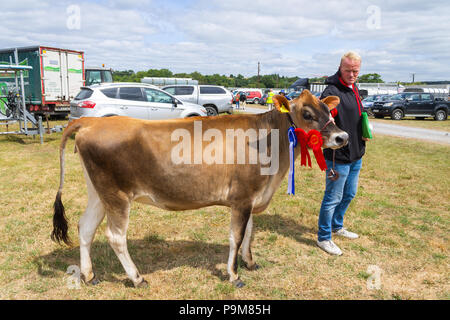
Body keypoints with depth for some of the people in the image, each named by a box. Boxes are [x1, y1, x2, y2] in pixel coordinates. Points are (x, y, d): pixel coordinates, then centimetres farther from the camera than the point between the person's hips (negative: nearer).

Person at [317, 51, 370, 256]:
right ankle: (323, 237, 18)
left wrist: (365, 132, 7)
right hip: (338, 156, -9)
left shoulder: (353, 89, 12)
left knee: (349, 194, 21)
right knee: (333, 198, 1)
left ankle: (336, 226, 41)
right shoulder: (332, 92, -17)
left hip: (356, 155, 9)